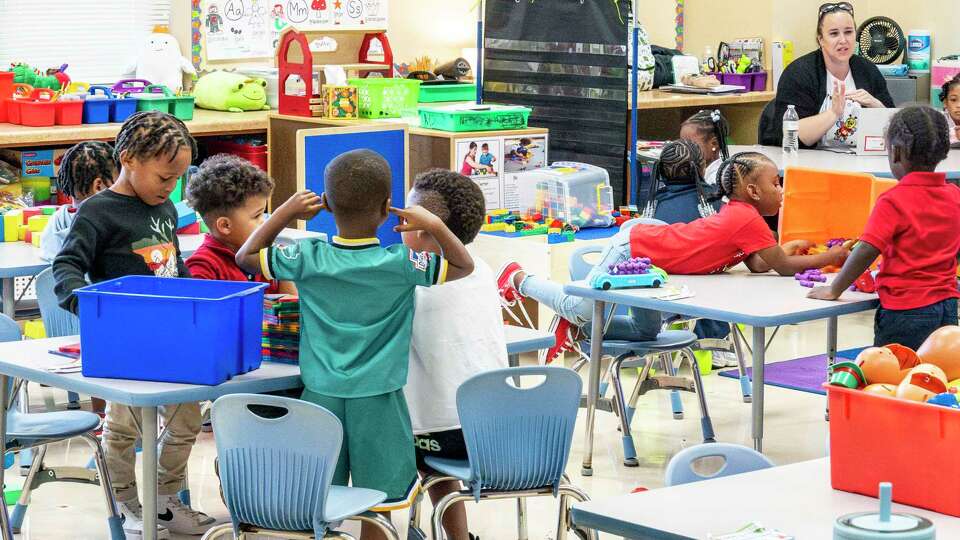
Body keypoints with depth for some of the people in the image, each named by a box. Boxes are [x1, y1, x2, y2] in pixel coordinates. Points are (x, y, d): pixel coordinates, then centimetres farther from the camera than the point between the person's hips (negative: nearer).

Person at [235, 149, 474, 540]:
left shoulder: (308, 259, -7)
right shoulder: (402, 264, -10)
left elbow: (246, 256, 8)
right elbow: (464, 266, 3)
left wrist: (286, 212, 7)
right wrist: (434, 226, -4)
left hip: (322, 394, 2)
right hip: (378, 399, -2)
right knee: (377, 507, 6)